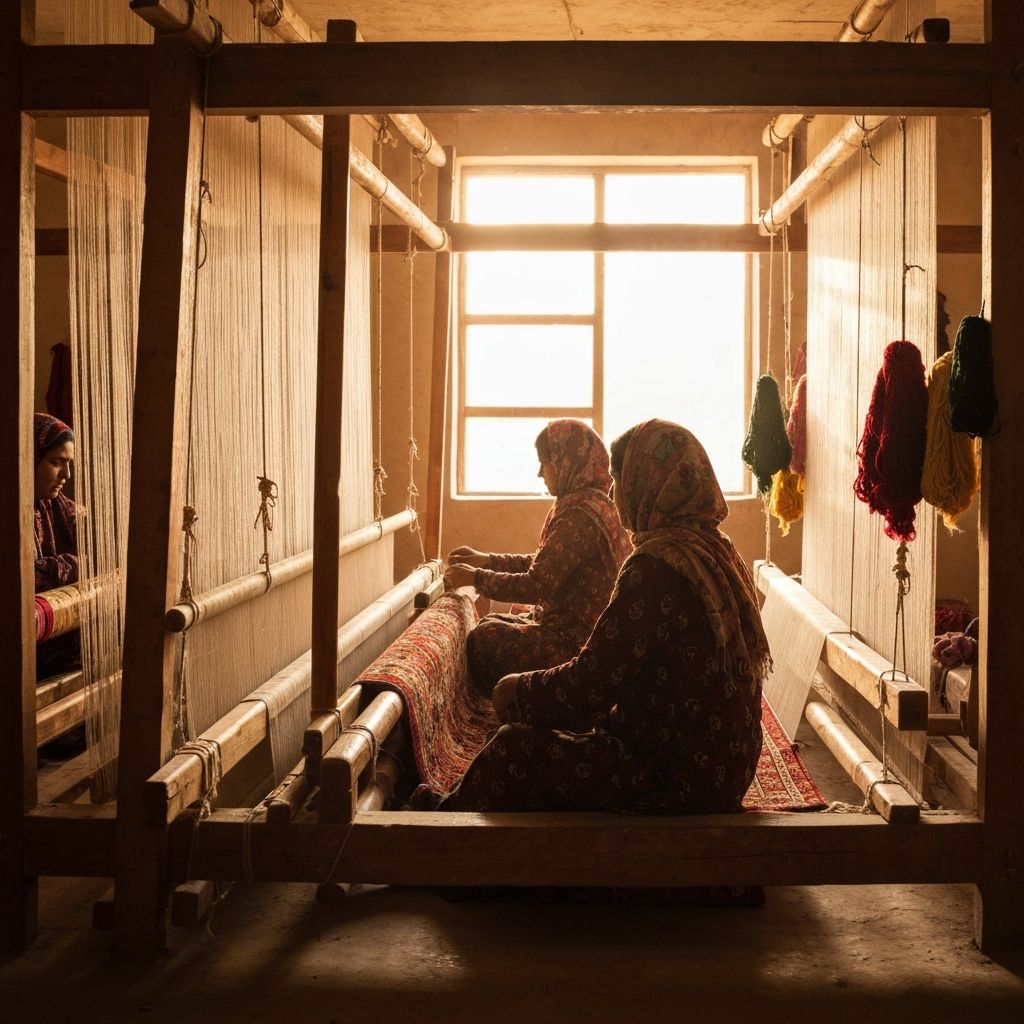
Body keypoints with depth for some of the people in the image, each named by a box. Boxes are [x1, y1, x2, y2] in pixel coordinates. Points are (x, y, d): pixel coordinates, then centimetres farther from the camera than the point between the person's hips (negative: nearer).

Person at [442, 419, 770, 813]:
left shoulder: (656, 566, -21)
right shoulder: (718, 549, 8)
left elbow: (592, 685, -20)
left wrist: (516, 695, -2)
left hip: (680, 777, -9)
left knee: (515, 748, -2)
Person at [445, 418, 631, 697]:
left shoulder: (579, 515, -23)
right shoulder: (597, 504, 10)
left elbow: (537, 585, -23)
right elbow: (545, 564, 19)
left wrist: (475, 577, -10)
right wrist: (487, 560, 14)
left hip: (573, 641, -11)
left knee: (482, 640, -8)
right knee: (491, 624, 17)